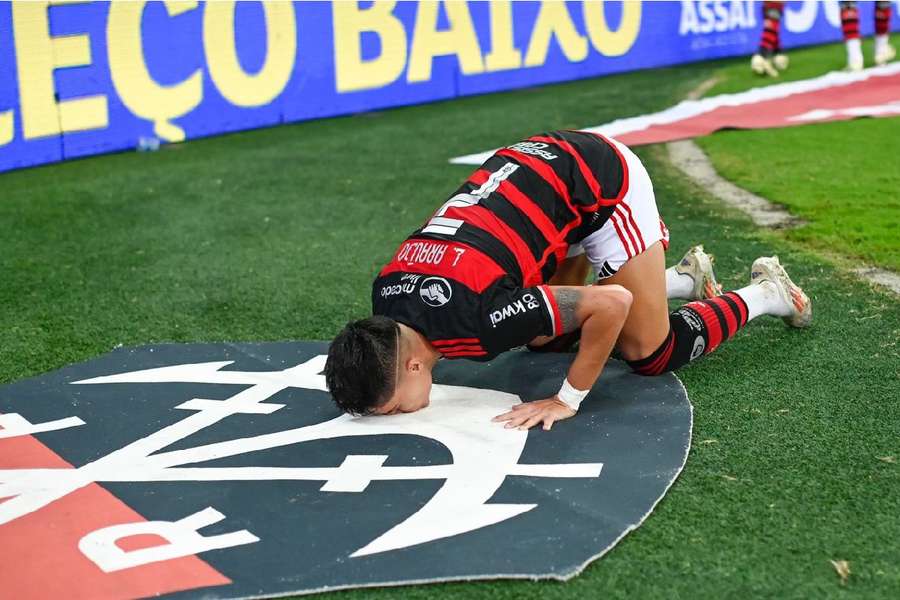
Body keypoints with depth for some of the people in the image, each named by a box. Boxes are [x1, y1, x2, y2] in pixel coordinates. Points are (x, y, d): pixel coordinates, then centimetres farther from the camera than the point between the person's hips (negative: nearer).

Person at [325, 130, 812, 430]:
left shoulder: (473, 317, -37)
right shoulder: (385, 298, -14)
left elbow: (613, 303, -32)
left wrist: (567, 400, -23)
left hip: (599, 179, -7)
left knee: (650, 354, -3)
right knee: (546, 340, 16)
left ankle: (765, 293, 22)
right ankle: (684, 278, 33)